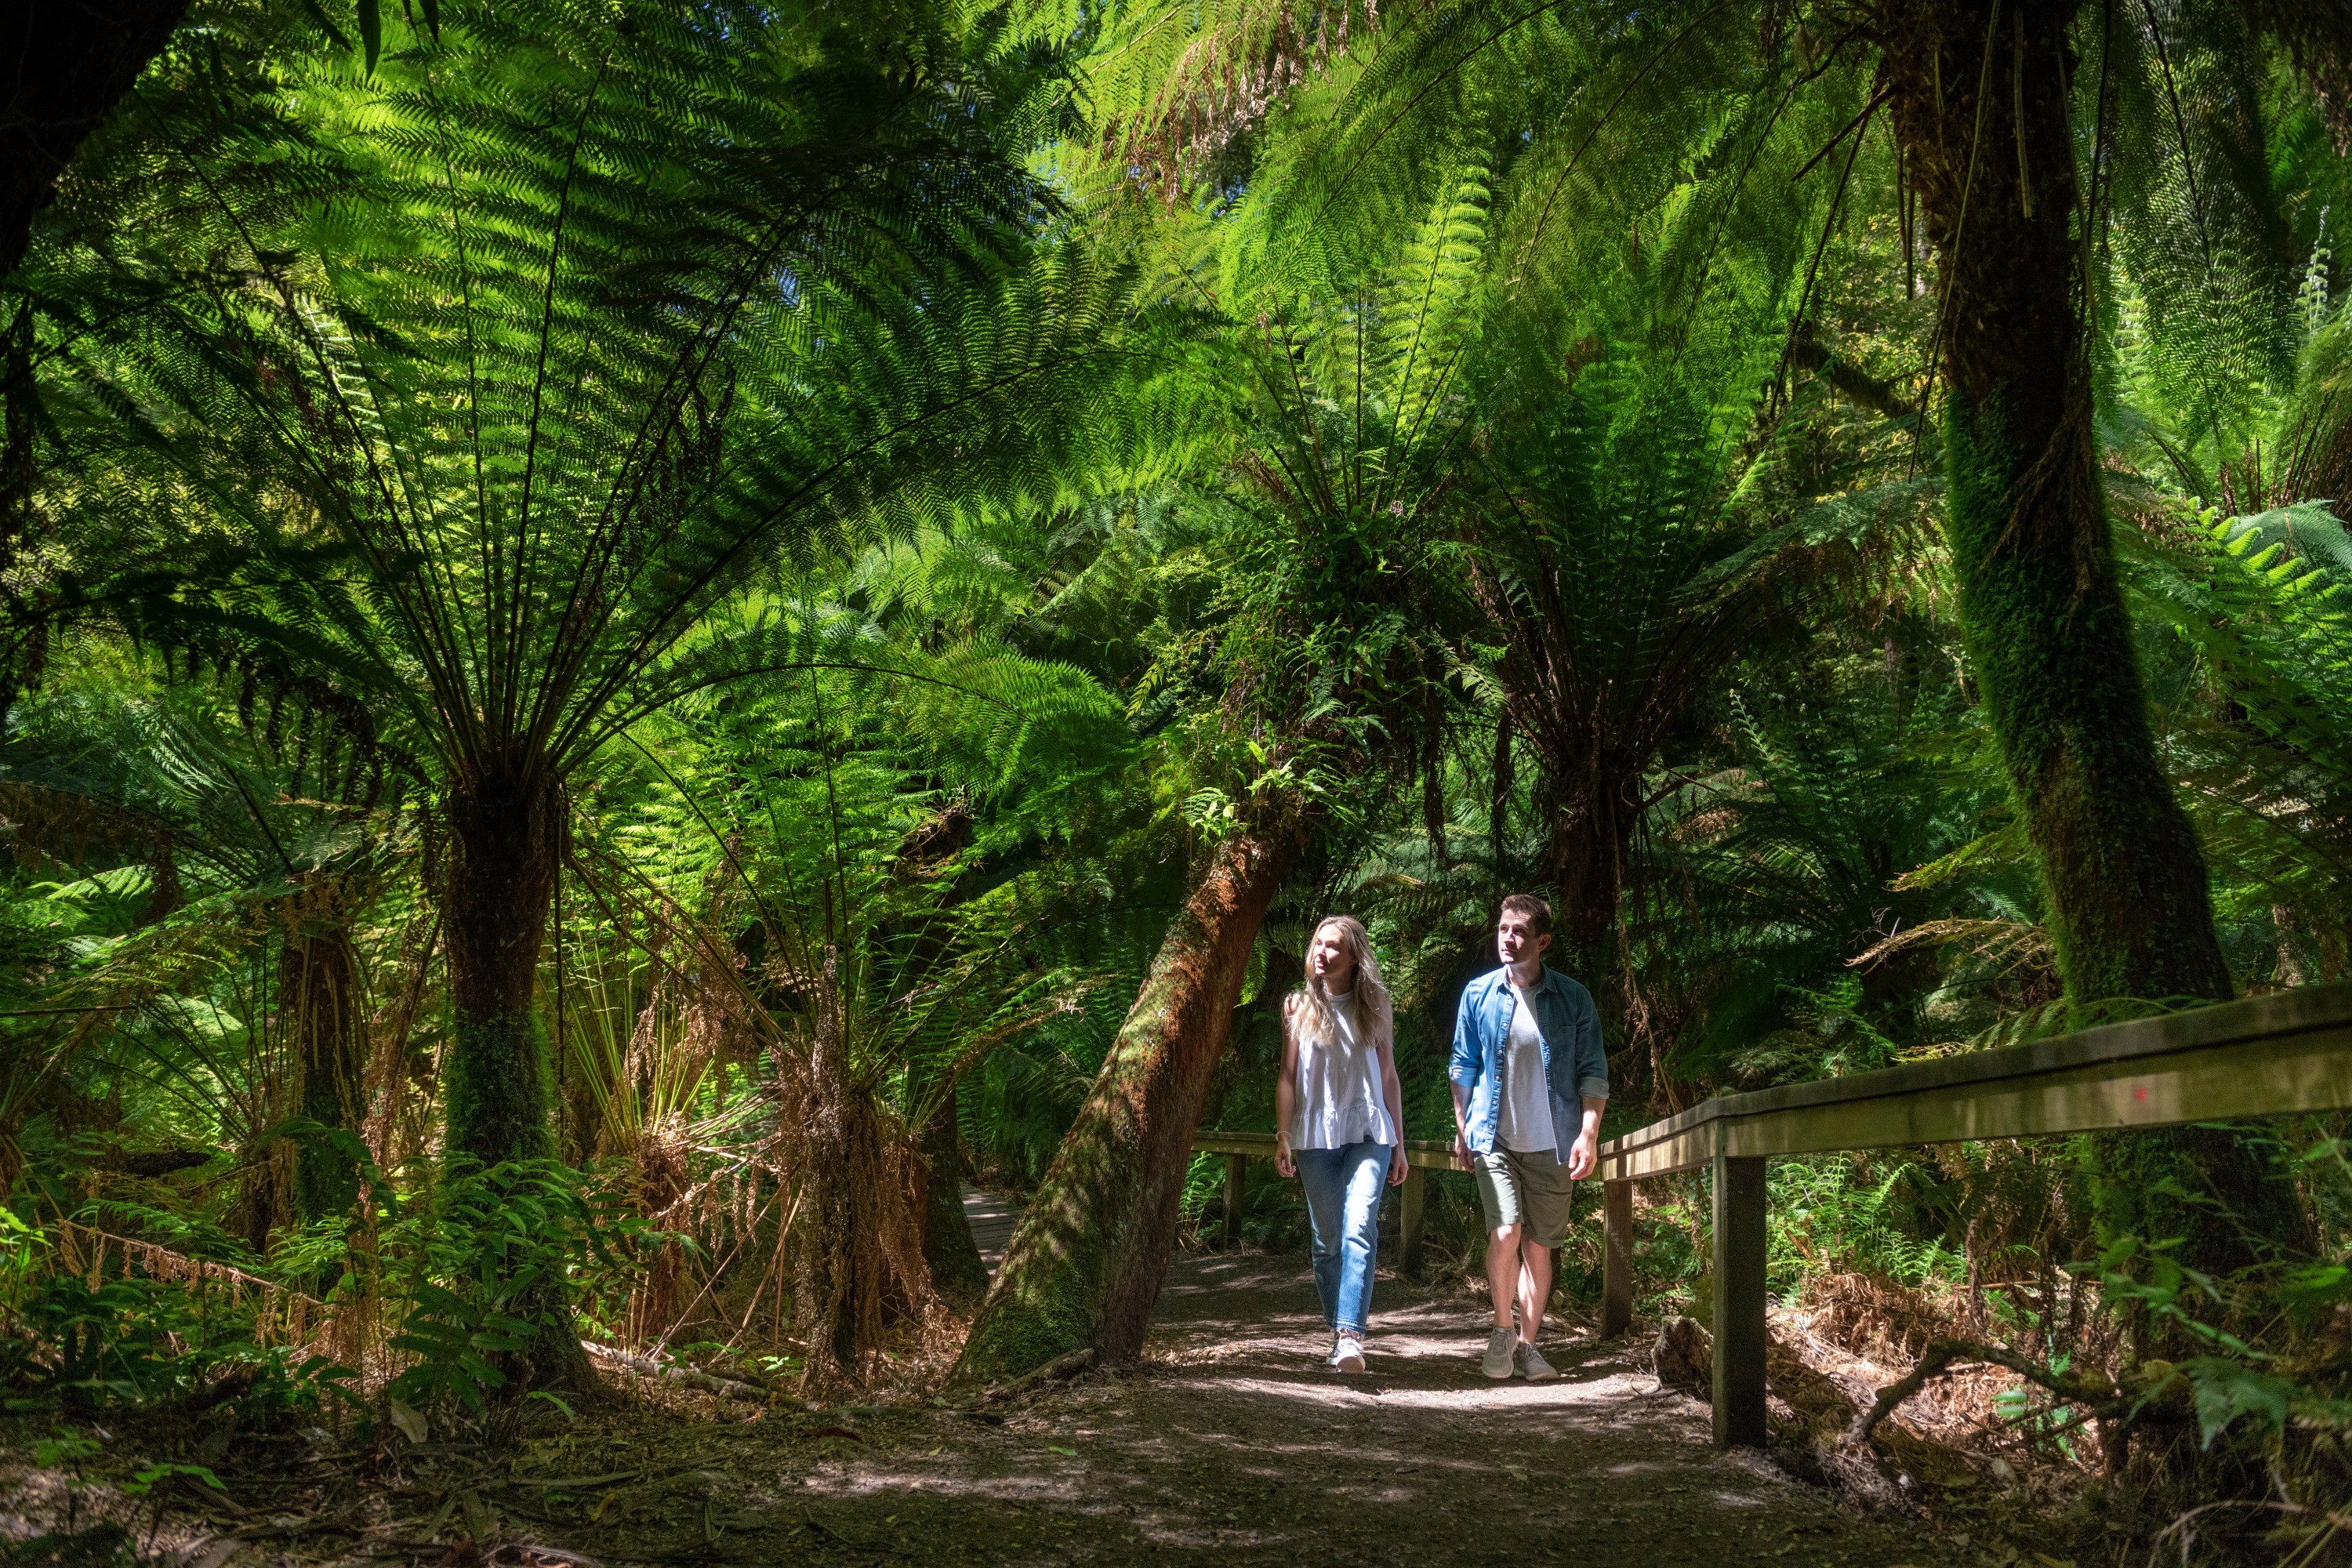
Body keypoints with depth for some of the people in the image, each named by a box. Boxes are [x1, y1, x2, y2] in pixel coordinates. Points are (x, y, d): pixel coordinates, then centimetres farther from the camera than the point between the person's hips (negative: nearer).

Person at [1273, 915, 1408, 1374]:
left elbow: (1389, 1077, 13)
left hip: (1369, 1134, -1)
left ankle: (1351, 1335, -25)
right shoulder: (1299, 1006, 9)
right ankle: (1338, 1331, 15)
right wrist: (1282, 1137, 1)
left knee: (1359, 1230, -18)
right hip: (1316, 1137, 1)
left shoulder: (1376, 1007, 9)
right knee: (1327, 1241, 3)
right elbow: (1288, 1075, 8)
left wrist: (1399, 1144, 11)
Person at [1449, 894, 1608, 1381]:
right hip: (1494, 1139, 0)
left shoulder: (1573, 999, -2)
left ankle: (1527, 1342, 21)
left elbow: (1593, 1071, 0)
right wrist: (1462, 1130, 11)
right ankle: (1502, 1331, 4)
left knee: (1538, 1246, 7)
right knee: (1506, 1232, -16)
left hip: (1550, 1144, 1)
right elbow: (1463, 1066, 11)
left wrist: (1588, 1134, -8)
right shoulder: (1478, 994, 1)